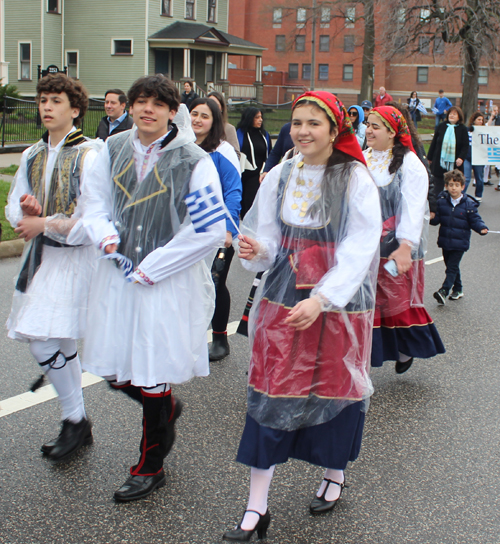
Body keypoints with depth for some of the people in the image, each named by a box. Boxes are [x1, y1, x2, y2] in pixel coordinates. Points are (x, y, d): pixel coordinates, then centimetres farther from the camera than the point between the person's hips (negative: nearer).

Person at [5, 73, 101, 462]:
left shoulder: (89, 156, -10)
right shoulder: (33, 156, 12)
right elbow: (14, 206, 15)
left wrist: (44, 223, -14)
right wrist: (27, 210, -8)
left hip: (75, 257, -7)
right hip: (41, 255, 7)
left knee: (44, 341, -11)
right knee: (61, 345, 11)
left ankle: (75, 421, 7)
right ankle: (77, 420, 25)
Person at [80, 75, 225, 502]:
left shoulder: (193, 160, -11)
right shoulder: (114, 149, 4)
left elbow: (209, 229, -14)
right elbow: (94, 198, 14)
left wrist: (151, 267, -13)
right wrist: (106, 236, -8)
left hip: (169, 281, -5)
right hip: (118, 274, 5)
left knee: (152, 376, 4)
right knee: (115, 372, 10)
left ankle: (150, 468, 25)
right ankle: (167, 409, 42)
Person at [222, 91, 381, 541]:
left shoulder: (356, 180, -8)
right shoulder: (279, 177, 3)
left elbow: (359, 250, -13)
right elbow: (270, 240, 7)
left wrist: (321, 299, -24)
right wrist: (256, 250, -18)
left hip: (339, 304, -3)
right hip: (283, 301, 3)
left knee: (333, 389, 10)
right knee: (270, 394, 1)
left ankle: (335, 474, 38)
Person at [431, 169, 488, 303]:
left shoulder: (469, 204, -8)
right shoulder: (441, 201, 0)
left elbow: (475, 220, -3)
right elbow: (436, 218, 4)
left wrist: (481, 228, -22)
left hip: (460, 242, -4)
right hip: (445, 241, 4)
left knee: (452, 267, -9)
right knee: (452, 267, 16)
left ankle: (444, 291, -15)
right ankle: (458, 289, 30)